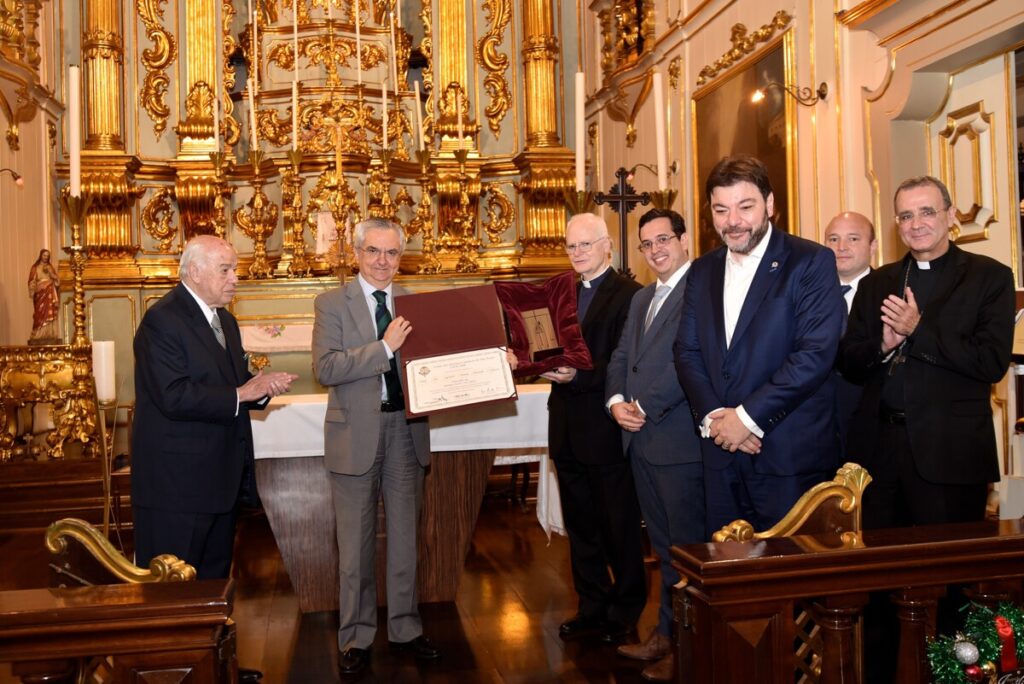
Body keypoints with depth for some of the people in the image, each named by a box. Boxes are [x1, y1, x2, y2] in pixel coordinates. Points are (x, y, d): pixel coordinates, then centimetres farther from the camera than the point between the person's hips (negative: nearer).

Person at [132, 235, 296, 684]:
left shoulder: (224, 320, 13)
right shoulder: (162, 320, -16)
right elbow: (175, 397, -26)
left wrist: (262, 387, -4)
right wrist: (240, 393, -23)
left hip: (220, 478, 9)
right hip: (175, 483, -9)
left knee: (215, 578, 20)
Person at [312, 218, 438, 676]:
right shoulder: (332, 304, -3)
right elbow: (325, 368, -15)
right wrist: (384, 346, -22)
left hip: (406, 429, 3)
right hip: (356, 432, -3)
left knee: (405, 535, 14)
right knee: (355, 540, 8)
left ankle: (405, 629, 28)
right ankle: (356, 636, 23)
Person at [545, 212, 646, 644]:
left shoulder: (628, 295, -10)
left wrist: (579, 375, -28)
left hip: (606, 429, -7)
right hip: (568, 430, 7)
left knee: (620, 528, 8)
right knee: (581, 527, 17)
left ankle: (626, 613, 24)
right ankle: (592, 609, 32)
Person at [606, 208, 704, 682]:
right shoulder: (641, 299, 18)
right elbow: (621, 357, 16)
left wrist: (644, 407, -16)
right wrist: (616, 401, -2)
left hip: (679, 440, -9)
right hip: (641, 441, 9)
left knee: (686, 547, 3)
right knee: (663, 545, 18)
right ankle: (666, 634, 30)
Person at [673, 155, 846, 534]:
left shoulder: (811, 262, -6)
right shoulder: (702, 271, 12)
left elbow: (816, 353, -15)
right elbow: (687, 351, 8)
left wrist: (748, 417, -15)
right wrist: (713, 416, -8)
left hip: (791, 456, -5)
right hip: (721, 453, 5)